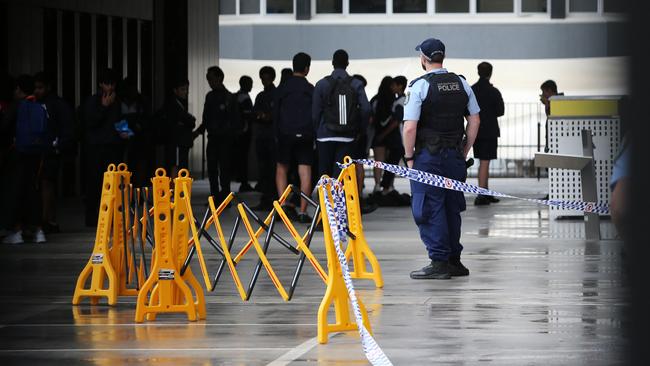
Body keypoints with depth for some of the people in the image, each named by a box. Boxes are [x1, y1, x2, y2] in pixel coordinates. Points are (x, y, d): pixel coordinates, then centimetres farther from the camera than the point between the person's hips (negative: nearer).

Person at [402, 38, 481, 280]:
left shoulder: (420, 85, -11)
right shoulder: (461, 84, 7)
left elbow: (410, 128, -15)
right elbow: (474, 120, 12)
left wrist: (409, 157, -5)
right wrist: (464, 150, 17)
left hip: (428, 156, -6)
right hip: (454, 156, 6)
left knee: (430, 209, -2)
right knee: (452, 208, 14)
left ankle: (439, 262, -5)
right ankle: (454, 261, 19)